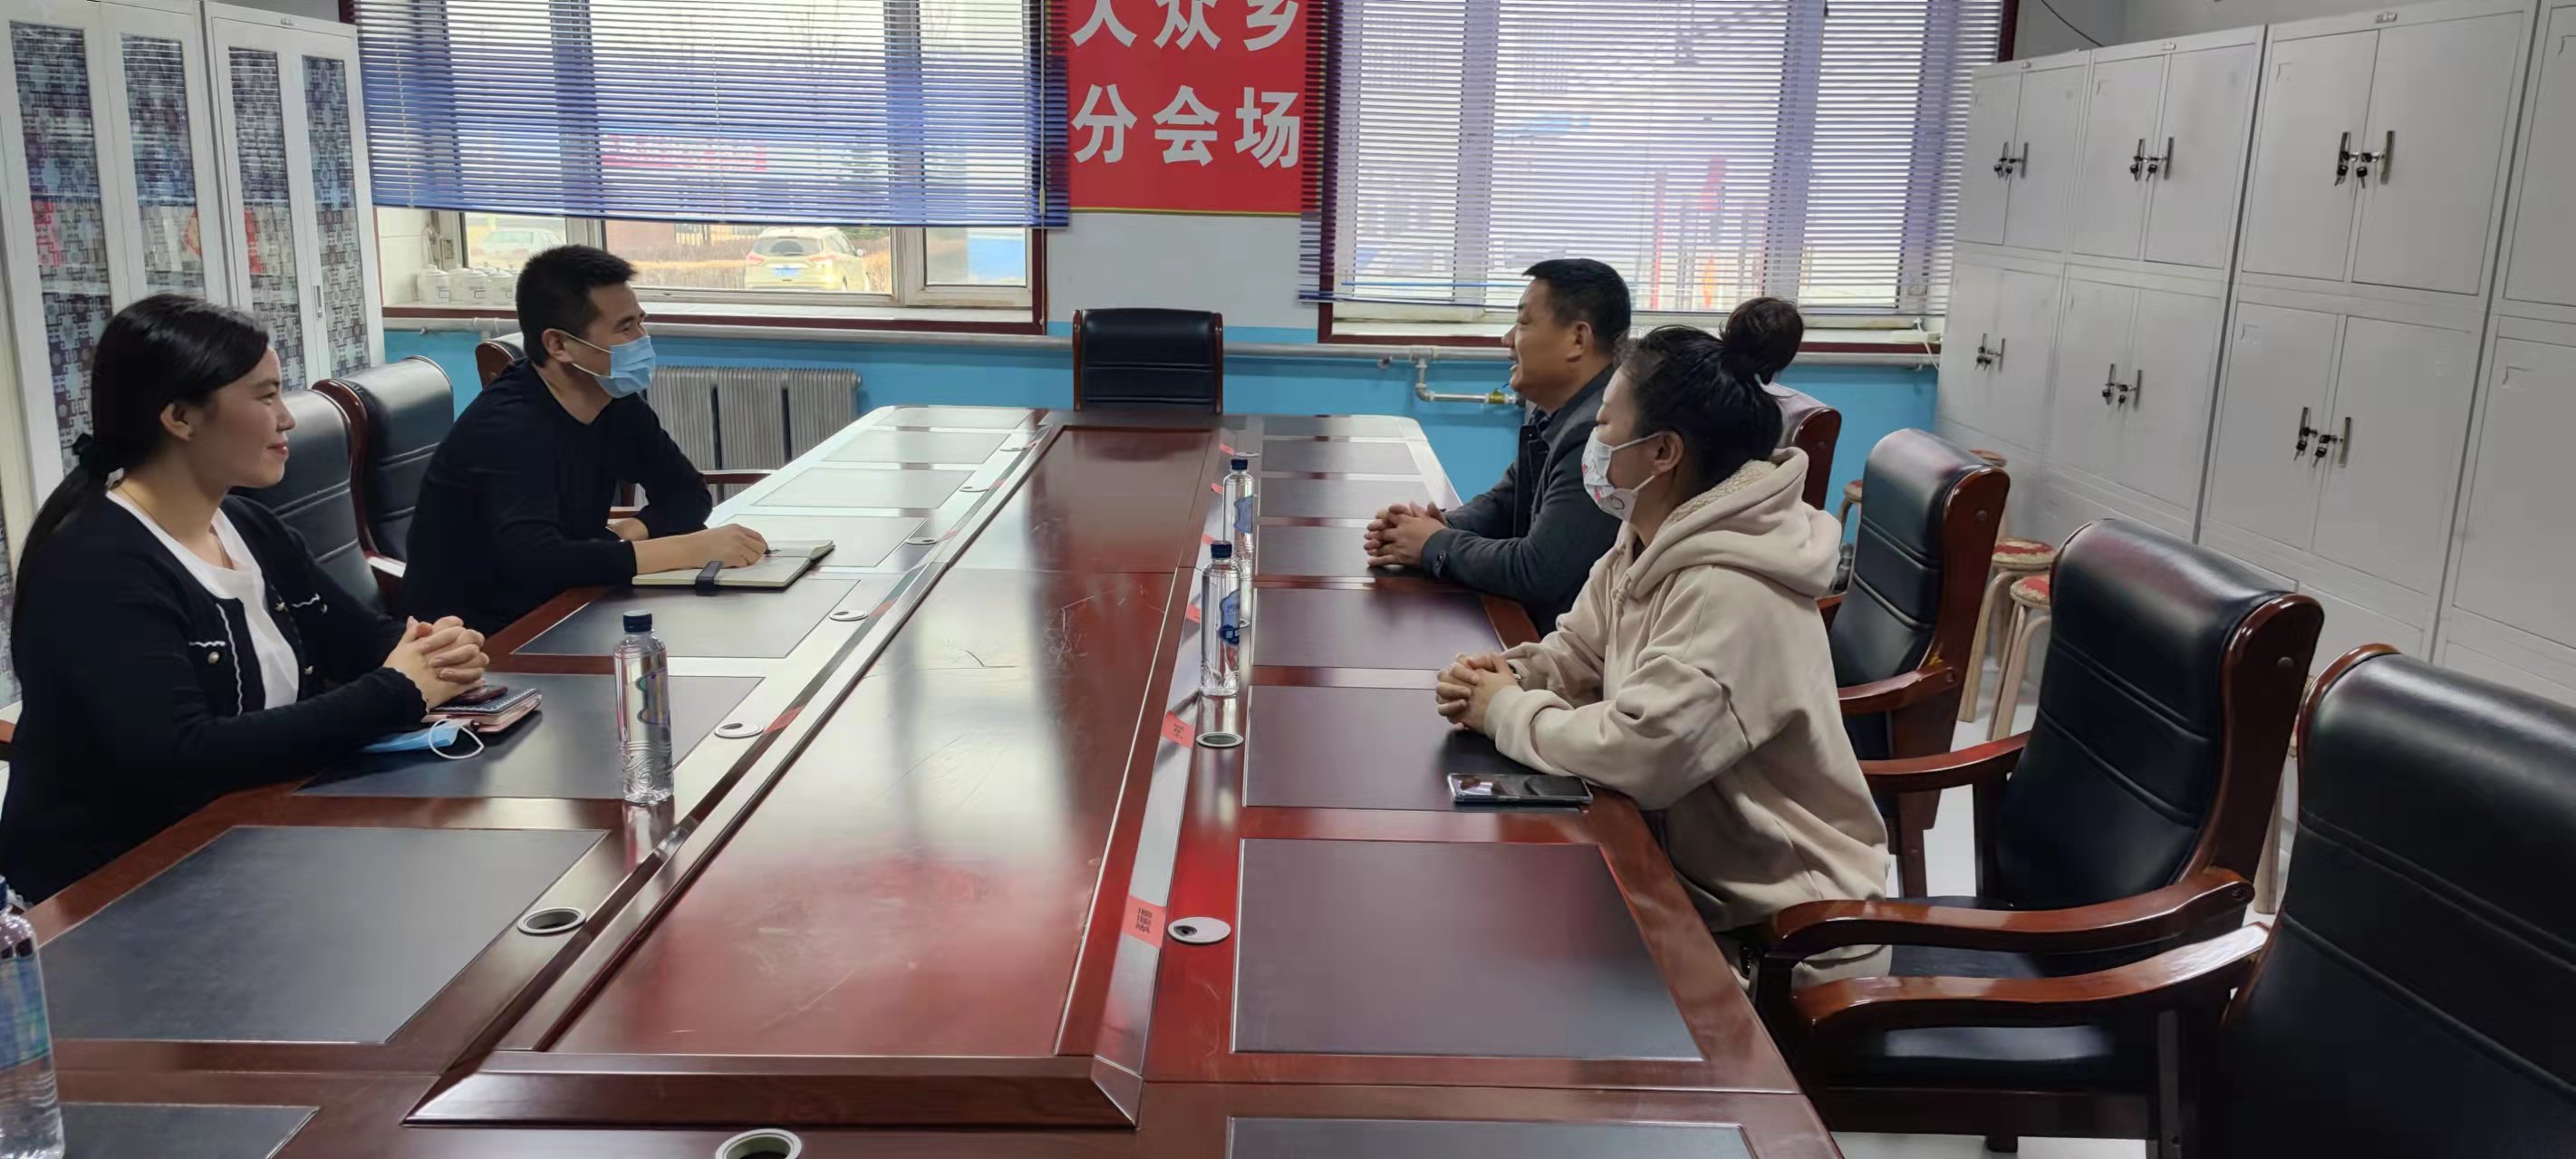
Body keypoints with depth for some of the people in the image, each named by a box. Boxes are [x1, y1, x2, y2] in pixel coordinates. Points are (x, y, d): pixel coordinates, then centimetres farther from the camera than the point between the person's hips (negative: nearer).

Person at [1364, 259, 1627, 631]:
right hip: (1530, 621, 8)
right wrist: (1441, 526, -6)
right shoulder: (1551, 411, 7)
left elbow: (1536, 572, -28)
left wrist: (1435, 546, -12)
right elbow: (1502, 504, 15)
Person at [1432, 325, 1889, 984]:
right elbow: (1576, 656, 11)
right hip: (1695, 867, 8)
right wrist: (1506, 677, -12)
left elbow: (1637, 752, -35)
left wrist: (1506, 712, -19)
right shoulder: (1646, 542, 2)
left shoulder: (1730, 592, -30)